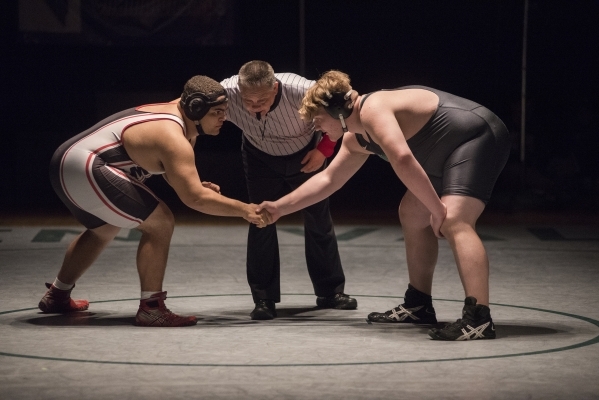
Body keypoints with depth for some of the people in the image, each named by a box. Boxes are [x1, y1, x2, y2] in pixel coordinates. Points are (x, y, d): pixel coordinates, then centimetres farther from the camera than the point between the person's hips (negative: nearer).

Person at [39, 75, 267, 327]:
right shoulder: (173, 138, -19)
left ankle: (56, 296, 47)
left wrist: (197, 185, 4)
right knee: (160, 223, -11)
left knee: (104, 229, 34)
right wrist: (243, 209, -17)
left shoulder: (171, 111, 11)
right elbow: (194, 198, -25)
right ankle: (150, 309, -9)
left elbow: (169, 169, 22)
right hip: (84, 168, -11)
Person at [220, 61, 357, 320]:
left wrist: (324, 149, -22)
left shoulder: (301, 90, -40)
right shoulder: (226, 94, -36)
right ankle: (264, 299, -1)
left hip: (305, 156, 0)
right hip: (261, 159, 0)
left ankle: (331, 291, 21)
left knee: (318, 219, 6)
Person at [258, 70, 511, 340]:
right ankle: (418, 306, 30)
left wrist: (438, 208, -30)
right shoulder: (356, 140, 12)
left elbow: (403, 159, -35)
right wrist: (281, 207, 24)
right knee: (412, 213, 21)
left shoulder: (372, 109, -22)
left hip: (478, 138, -11)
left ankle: (479, 319, -39)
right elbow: (328, 179, 24)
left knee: (454, 222, -28)